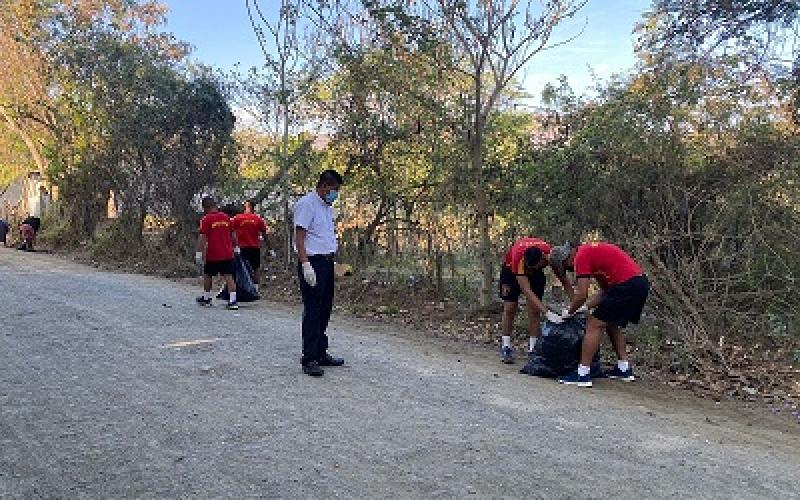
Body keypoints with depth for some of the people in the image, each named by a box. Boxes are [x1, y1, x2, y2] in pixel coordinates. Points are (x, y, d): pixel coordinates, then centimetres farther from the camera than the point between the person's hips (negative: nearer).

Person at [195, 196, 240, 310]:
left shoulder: (206, 219, -9)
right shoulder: (226, 217, 6)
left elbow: (203, 238, -13)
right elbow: (233, 235, 12)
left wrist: (198, 254, -11)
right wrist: (236, 248, 22)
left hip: (212, 256, -4)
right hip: (227, 254, 4)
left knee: (207, 276, 16)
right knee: (229, 277, -1)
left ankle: (206, 298, 31)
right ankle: (233, 300, -11)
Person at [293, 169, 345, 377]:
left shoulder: (326, 207, 19)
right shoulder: (307, 204, -10)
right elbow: (299, 236, -16)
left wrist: (331, 261, 16)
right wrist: (305, 265, -22)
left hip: (327, 262, 9)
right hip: (313, 262, -9)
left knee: (324, 311, 12)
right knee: (312, 311, -8)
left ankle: (321, 354, 21)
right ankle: (309, 359, -3)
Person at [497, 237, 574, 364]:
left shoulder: (550, 255, -35)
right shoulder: (518, 259, -43)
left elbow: (564, 281, -24)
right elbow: (527, 291, -46)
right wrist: (547, 313, -53)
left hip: (536, 274, 3)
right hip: (511, 269, -2)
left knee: (534, 310, -6)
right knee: (509, 308, -7)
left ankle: (533, 348, -1)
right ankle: (506, 347, 3)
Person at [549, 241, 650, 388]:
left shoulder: (581, 256, -5)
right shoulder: (592, 250, 24)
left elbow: (582, 295, -10)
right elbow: (605, 291, 25)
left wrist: (569, 312, 6)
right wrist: (586, 306, 21)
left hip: (626, 285, -10)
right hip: (642, 282, 10)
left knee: (595, 325, -5)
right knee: (613, 324, 24)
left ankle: (582, 375, -5)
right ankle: (624, 369, 26)